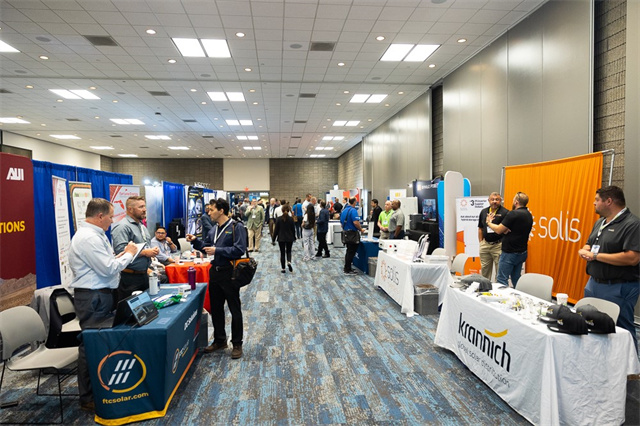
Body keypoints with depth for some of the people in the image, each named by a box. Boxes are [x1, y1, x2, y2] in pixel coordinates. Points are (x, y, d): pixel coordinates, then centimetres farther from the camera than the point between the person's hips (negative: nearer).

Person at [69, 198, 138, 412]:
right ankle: (88, 398, 13)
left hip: (100, 295, 11)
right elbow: (108, 269, -22)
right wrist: (129, 254, -9)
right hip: (93, 298, -11)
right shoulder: (89, 237, -20)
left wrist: (122, 254, 7)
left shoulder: (93, 234, 14)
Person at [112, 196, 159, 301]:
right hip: (130, 277, -9)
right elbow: (120, 251, -25)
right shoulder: (122, 226, -14)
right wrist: (145, 252, -20)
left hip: (144, 275, 9)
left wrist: (152, 251, 5)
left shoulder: (142, 226, 17)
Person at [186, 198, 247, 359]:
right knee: (215, 308, 17)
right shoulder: (213, 229, 10)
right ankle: (219, 340, 34)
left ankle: (237, 344, 18)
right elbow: (206, 246, 19)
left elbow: (239, 249, -23)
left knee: (235, 309, 5)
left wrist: (217, 250, -22)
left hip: (229, 273, -8)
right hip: (214, 272, 8)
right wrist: (195, 241, 2)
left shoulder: (236, 227, -13)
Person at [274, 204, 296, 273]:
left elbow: (276, 229, -5)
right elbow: (293, 229, -1)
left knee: (282, 253, 8)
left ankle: (283, 268, 9)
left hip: (281, 238, 0)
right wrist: (294, 237, 13)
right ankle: (289, 262, -11)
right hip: (289, 238, 0)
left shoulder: (279, 219, -8)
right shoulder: (291, 219, -7)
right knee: (288, 251, 17)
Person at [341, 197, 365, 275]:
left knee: (348, 251, 18)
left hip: (345, 233, 9)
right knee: (351, 252, -3)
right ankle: (348, 270, 1)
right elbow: (356, 222, -26)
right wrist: (361, 229, -11)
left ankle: (347, 268, 23)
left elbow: (341, 222, 16)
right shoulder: (353, 210, -17)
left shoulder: (344, 210, 9)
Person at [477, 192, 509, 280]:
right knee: (485, 270, 14)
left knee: (500, 270, 1)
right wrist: (480, 243, 11)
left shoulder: (505, 212, -7)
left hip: (498, 245, -5)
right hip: (485, 245, 5)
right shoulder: (483, 211, 10)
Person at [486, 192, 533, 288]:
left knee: (501, 280, -5)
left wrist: (489, 222, 5)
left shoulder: (513, 214, -18)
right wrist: (506, 230, -3)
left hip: (510, 253, -9)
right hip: (522, 252, 9)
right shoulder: (528, 215, 10)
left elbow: (498, 230, -13)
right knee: (516, 279, 16)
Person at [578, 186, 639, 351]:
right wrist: (584, 251, -4)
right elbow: (588, 245, 20)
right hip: (594, 282, 9)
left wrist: (596, 256, -19)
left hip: (619, 288, -9)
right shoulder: (600, 222, 12)